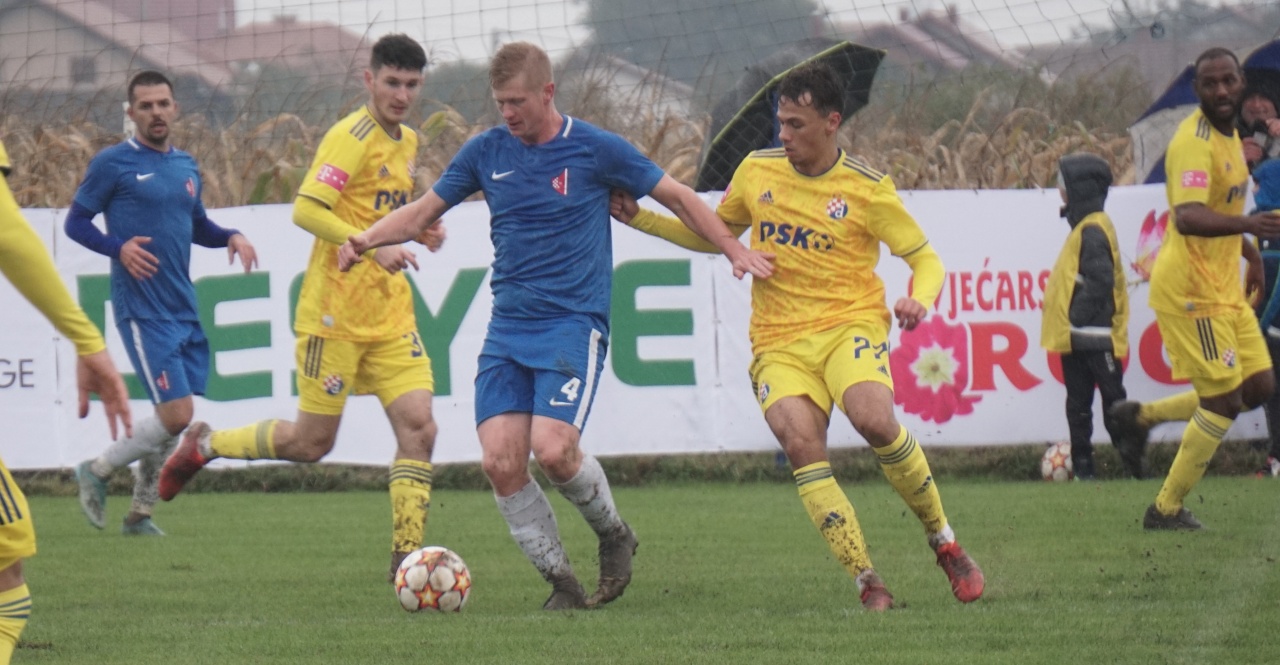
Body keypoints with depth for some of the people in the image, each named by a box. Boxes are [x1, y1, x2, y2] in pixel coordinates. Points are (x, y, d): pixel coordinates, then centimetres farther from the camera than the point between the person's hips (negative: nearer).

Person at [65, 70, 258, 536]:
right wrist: (119, 247, -19)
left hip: (184, 310, 7)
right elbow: (75, 222, -2)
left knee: (173, 419, 6)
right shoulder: (112, 164, -5)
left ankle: (140, 513, 20)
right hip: (142, 312, -7)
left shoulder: (186, 167, 14)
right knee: (177, 415, -14)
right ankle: (97, 471, 7)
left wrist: (230, 237, 6)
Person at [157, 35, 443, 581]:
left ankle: (406, 556, -4)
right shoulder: (352, 137, -15)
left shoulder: (407, 142, 13)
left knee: (418, 427, -8)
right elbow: (306, 210, -24)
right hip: (335, 312, -7)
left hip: (390, 315, 7)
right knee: (312, 443, 1)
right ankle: (203, 445, 24)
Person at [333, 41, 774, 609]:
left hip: (573, 325, -4)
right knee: (501, 462, -10)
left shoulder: (596, 149, -3)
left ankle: (613, 534, 8)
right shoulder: (487, 152, 7)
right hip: (507, 329, 4)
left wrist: (735, 252, 5)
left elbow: (676, 196, 7)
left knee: (553, 449, -22)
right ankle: (562, 584, 3)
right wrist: (367, 239, -1)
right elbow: (423, 211, 15)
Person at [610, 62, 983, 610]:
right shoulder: (756, 172, 9)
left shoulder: (868, 190, -1)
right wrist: (639, 219, 16)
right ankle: (867, 582, -19)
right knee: (801, 442, -24)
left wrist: (919, 299, -17)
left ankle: (944, 540, -9)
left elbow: (926, 260, 5)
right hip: (778, 342, 3)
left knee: (873, 419, -31)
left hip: (850, 324, -3)